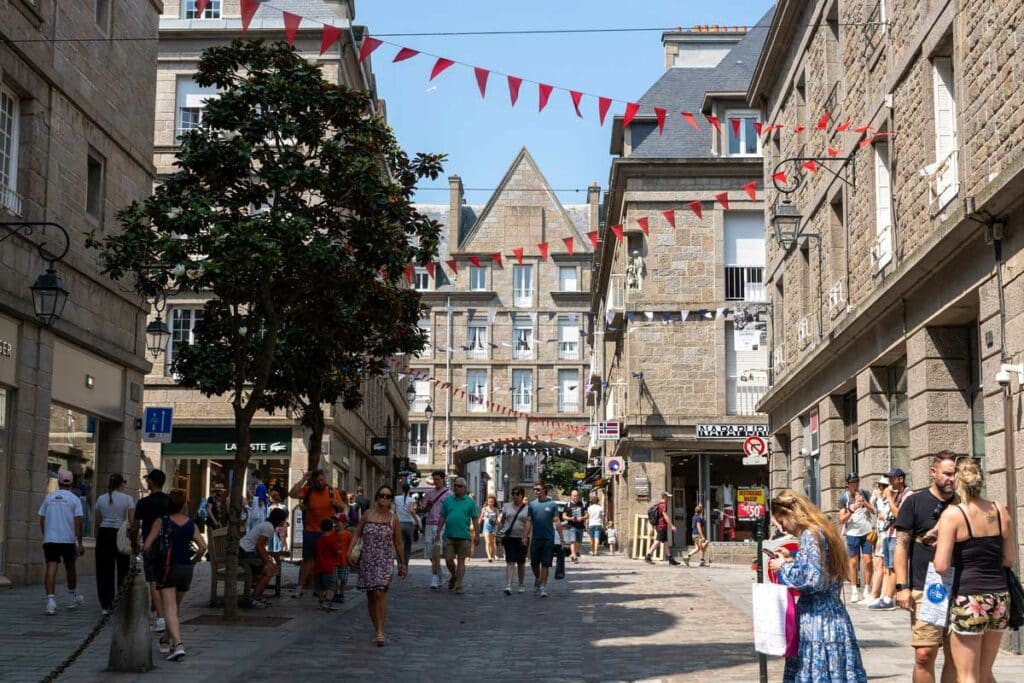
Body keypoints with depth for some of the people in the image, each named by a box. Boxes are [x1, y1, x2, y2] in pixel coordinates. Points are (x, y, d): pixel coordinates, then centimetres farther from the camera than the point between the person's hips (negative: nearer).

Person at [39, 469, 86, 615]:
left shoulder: (49, 498, 7)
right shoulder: (74, 499, -2)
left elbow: (42, 520, 10)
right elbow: (78, 522, -8)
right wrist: (80, 543, -6)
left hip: (49, 539, 1)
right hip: (68, 539, -1)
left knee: (51, 569, -5)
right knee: (70, 567, 16)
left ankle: (50, 600, -19)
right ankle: (73, 597, 31)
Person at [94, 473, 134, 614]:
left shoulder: (101, 499, 7)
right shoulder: (127, 499, -3)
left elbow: (97, 522, 10)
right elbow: (132, 522, -5)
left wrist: (98, 538, 18)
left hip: (104, 534, 3)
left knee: (104, 571, 6)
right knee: (122, 570, 6)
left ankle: (106, 605, 5)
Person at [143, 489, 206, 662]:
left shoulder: (161, 522, -4)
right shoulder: (191, 524, 4)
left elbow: (146, 546, -10)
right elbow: (203, 547, -5)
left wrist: (151, 557, 9)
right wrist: (193, 561, 9)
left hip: (166, 568, -3)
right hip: (185, 569, 4)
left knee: (170, 609, -7)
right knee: (176, 607, 22)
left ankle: (178, 644, -23)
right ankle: (167, 640, 35)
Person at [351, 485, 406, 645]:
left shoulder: (393, 519, 1)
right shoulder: (367, 515, 5)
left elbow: (398, 543, 8)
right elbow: (357, 533, 7)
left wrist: (403, 563, 11)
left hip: (385, 561, -3)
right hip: (367, 560, 3)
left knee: (380, 593, -18)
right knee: (370, 595, 9)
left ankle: (380, 631, -18)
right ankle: (376, 628, 23)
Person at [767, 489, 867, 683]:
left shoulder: (810, 535, -14)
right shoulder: (822, 531, 15)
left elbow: (814, 579, -21)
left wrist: (785, 567, -10)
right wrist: (791, 561, 19)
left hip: (818, 620, -9)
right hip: (829, 615, 9)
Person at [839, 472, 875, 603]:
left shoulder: (865, 494, 5)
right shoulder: (844, 498, 0)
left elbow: (874, 511, 3)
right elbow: (841, 520, -3)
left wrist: (864, 503, -13)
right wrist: (851, 510, -19)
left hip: (867, 532, 1)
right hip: (852, 533, -1)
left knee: (867, 561, -2)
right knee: (853, 561, 1)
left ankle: (867, 591, 6)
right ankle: (855, 591, 7)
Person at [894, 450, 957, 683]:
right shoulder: (915, 502, 0)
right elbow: (901, 544, -2)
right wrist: (902, 586, -9)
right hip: (925, 590, -3)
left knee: (955, 656, 6)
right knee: (924, 654, -8)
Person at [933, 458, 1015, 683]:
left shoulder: (952, 514, -11)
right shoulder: (1001, 510, 4)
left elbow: (941, 566, -15)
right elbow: (1010, 559, 11)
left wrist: (940, 546, 5)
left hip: (969, 599, -6)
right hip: (1000, 597, 6)